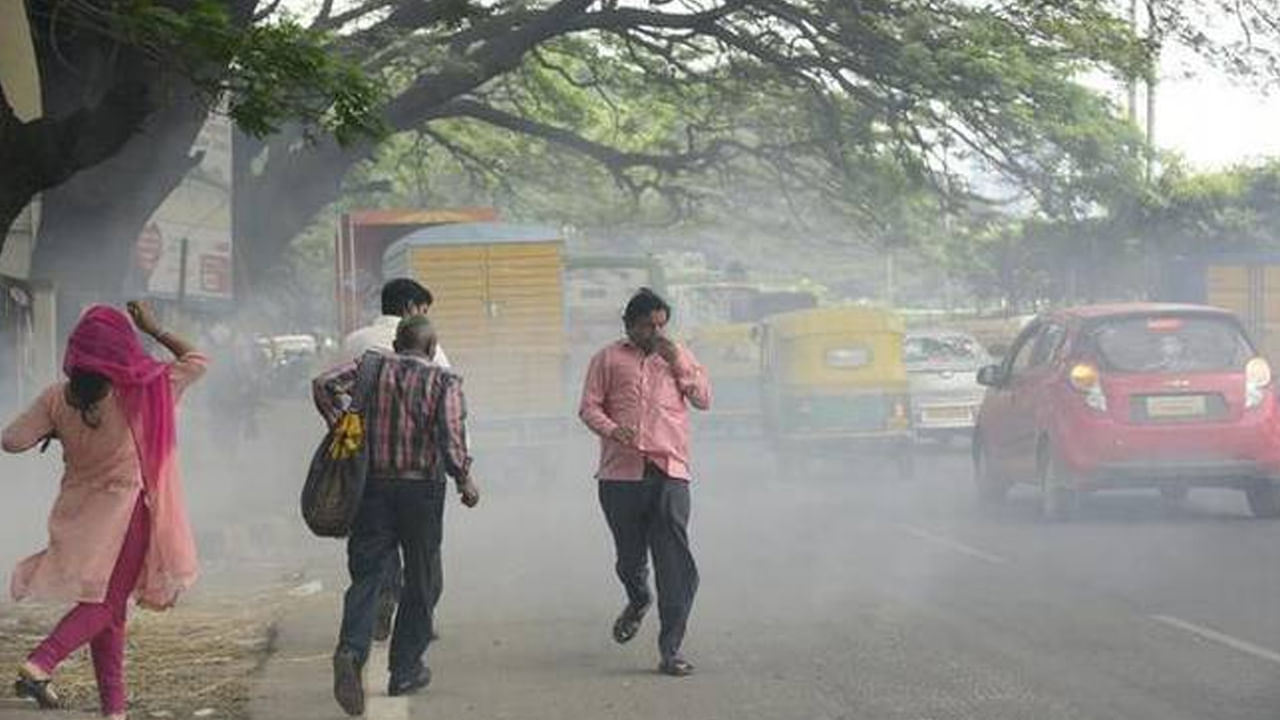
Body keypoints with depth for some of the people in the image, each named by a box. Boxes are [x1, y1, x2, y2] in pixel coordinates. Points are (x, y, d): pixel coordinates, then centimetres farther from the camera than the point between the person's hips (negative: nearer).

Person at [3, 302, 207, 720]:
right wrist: (154, 329, 11)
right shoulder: (143, 391, -9)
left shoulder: (58, 399, -4)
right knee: (107, 604, -2)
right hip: (126, 508, -4)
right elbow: (197, 361, 5)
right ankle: (40, 664, -23)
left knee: (106, 608, 13)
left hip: (80, 511, 4)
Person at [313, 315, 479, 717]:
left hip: (373, 485, 2)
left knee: (366, 575, 2)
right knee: (418, 582, 11)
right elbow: (451, 439, -13)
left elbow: (326, 384, -7)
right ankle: (405, 671, 14)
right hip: (422, 488, -2)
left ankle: (352, 649, -23)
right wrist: (465, 481, 0)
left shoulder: (372, 366, 5)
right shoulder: (445, 382, -4)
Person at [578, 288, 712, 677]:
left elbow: (704, 399, 11)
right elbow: (589, 406, 5)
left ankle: (671, 649, -6)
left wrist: (679, 364, -1)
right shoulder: (609, 359, 9)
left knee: (676, 564, -8)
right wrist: (611, 429, -15)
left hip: (669, 473, 1)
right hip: (621, 473, 0)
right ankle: (638, 601, 43)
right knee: (629, 556, 8)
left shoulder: (679, 356, 17)